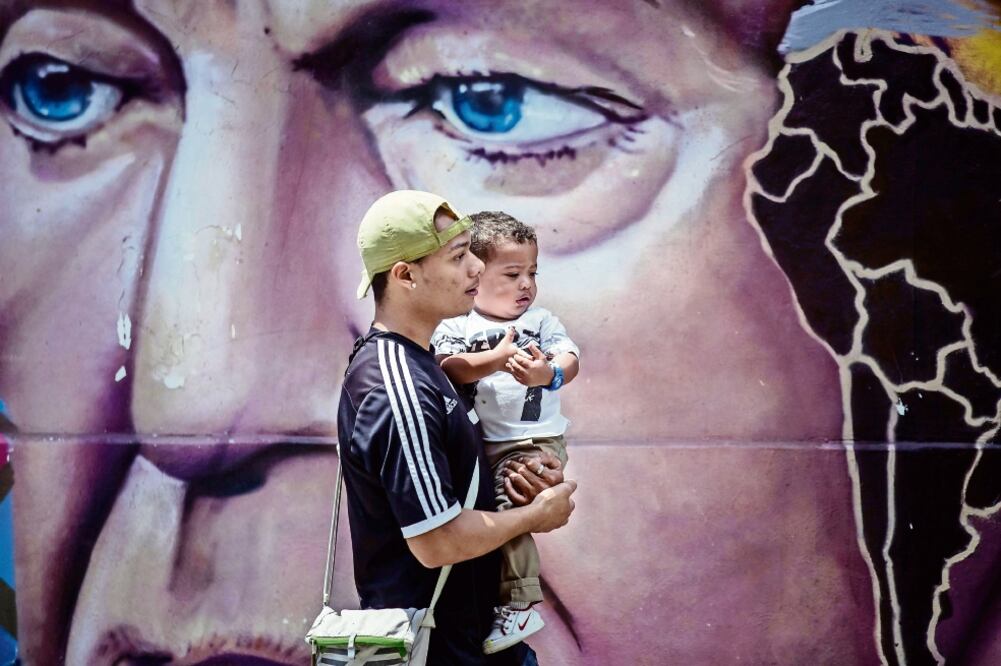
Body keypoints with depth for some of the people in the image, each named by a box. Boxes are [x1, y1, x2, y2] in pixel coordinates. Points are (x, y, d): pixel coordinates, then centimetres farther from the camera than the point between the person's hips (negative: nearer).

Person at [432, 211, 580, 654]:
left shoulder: (541, 320, 4)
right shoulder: (456, 325, 2)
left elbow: (570, 358, -12)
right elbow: (452, 367, -17)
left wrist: (549, 374, -36)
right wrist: (499, 358, -35)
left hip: (533, 442, -3)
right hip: (476, 443, 3)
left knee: (504, 510, -20)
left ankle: (519, 606, -10)